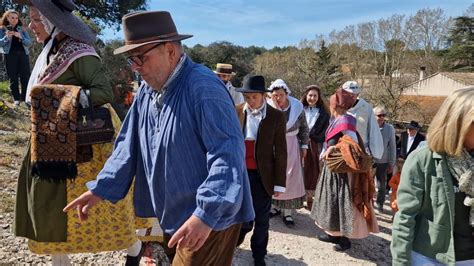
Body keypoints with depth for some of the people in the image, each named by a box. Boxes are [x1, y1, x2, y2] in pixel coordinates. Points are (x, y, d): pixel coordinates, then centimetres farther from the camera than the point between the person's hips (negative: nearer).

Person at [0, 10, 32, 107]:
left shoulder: (22, 29, 11)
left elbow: (29, 43, 3)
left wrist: (20, 37, -15)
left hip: (23, 54, 1)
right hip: (10, 55, -1)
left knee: (25, 77, -4)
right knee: (13, 78, 0)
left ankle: (25, 97, 1)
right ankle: (16, 99, 4)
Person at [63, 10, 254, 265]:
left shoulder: (203, 88, -23)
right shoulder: (147, 91, 6)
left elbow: (227, 155, -30)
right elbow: (129, 146, 10)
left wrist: (205, 214, -36)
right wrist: (100, 189, 3)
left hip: (212, 217, -9)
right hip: (172, 216, 9)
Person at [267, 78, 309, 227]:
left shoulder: (297, 106, -6)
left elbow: (304, 128, 4)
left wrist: (304, 145, 4)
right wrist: (275, 108, -24)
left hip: (291, 145, 0)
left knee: (290, 177, -1)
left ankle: (287, 211, 8)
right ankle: (275, 206, 26)